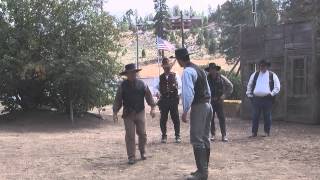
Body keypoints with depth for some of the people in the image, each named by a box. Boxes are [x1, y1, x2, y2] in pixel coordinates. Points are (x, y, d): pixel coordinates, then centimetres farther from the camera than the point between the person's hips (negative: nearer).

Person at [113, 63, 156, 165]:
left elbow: (148, 96, 4)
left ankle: (142, 152, 29)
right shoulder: (123, 86, -1)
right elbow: (118, 100, 2)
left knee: (142, 134, 6)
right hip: (128, 114, -1)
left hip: (140, 112, 1)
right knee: (130, 136, -2)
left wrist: (152, 108, -5)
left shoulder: (141, 84, 1)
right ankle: (131, 157, 5)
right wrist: (115, 113, -2)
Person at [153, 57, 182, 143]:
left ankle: (177, 136, 11)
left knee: (175, 118, 0)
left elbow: (180, 87, 0)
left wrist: (178, 93, -18)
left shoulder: (175, 76, 7)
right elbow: (156, 87, 7)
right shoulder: (160, 78, 13)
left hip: (174, 100, -2)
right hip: (163, 100, 2)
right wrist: (157, 92, -13)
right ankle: (164, 136, 16)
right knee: (163, 119, 4)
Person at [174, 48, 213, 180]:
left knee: (197, 140, -7)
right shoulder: (199, 69, 15)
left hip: (198, 107, -10)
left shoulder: (187, 71, -14)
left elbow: (188, 93, -23)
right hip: (207, 105, 10)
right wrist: (206, 104, 20)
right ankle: (204, 168, 22)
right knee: (204, 138, 14)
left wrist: (185, 111, -20)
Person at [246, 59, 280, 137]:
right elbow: (249, 86, 20)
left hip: (267, 99, -2)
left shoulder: (272, 75, 6)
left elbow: (277, 87, 5)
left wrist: (272, 94, -6)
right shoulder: (255, 75, 13)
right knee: (255, 116, 2)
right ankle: (254, 132, 8)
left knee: (267, 116, 3)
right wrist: (249, 95, 11)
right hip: (256, 98, 2)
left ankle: (267, 132, 13)